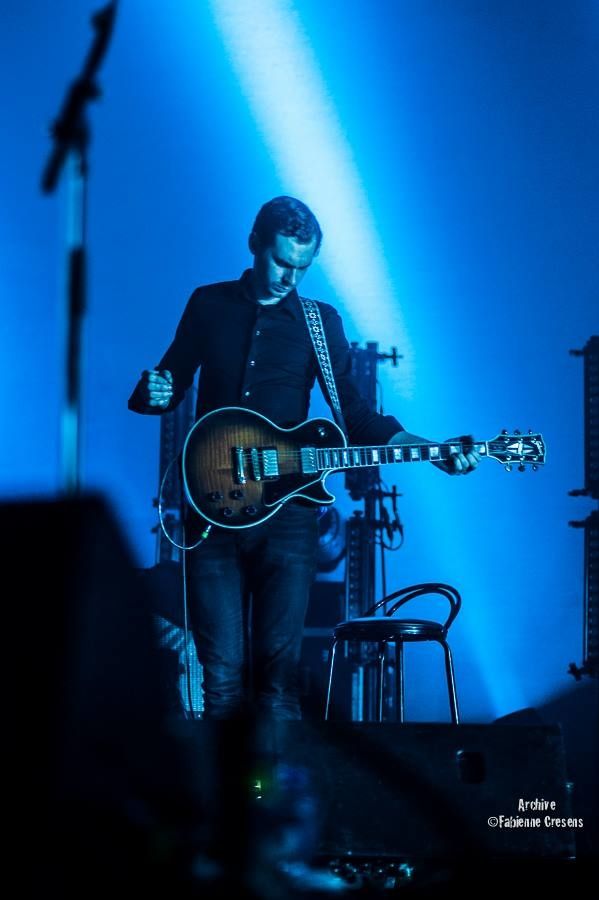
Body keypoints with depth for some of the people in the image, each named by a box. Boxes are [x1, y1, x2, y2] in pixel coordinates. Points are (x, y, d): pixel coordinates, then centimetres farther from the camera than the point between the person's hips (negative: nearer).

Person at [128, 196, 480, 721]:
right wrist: (154, 393, -11)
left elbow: (353, 413, 6)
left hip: (287, 513, 0)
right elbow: (170, 388, 14)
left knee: (279, 672, -7)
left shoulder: (320, 322, 9)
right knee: (223, 674, -3)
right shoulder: (209, 305, 10)